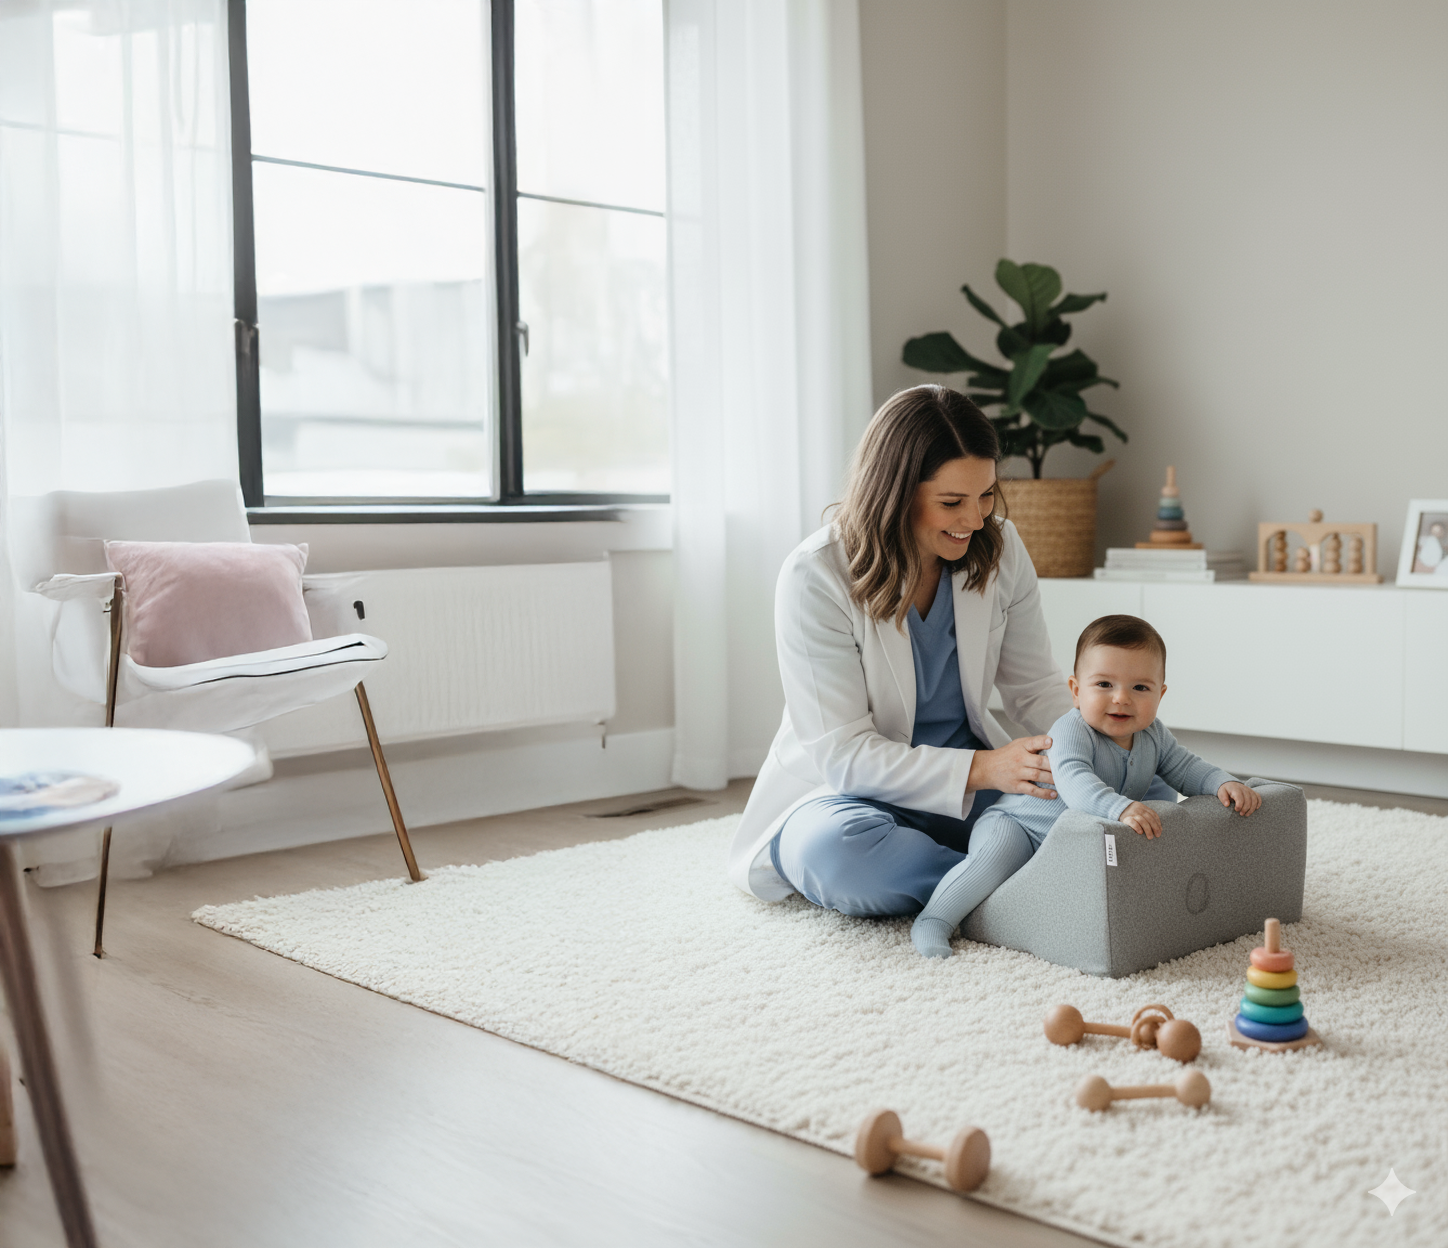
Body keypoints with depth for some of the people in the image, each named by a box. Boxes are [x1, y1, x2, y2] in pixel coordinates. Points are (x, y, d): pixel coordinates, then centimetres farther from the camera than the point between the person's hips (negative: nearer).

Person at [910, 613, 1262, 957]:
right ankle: (933, 921, -21)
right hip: (1020, 825, -8)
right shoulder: (1072, 731, -28)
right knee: (996, 857, -32)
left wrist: (1226, 784, -13)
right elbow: (1074, 781, -45)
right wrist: (1121, 807, -62)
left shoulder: (1154, 737, -3)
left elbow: (1188, 769, 7)